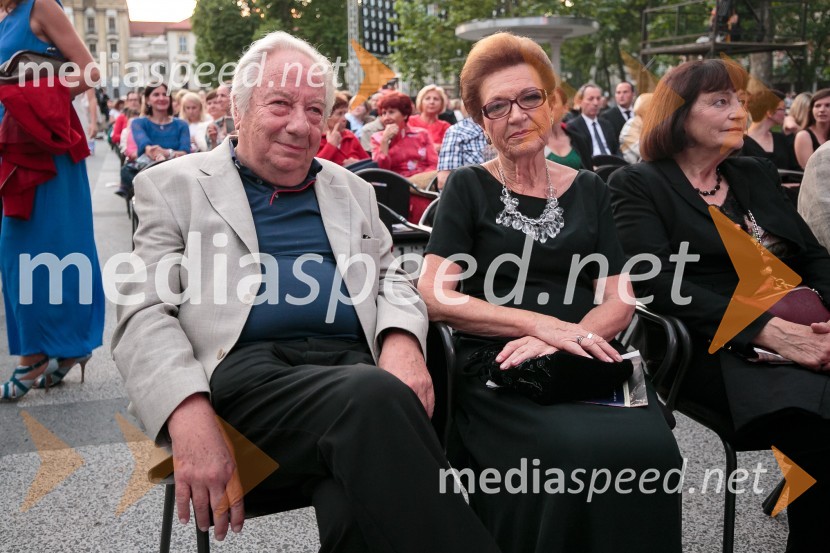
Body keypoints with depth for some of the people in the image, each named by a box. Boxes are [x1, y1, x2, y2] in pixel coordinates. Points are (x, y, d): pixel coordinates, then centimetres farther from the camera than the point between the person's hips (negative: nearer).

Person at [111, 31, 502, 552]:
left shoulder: (352, 190, 25)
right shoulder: (174, 186, 12)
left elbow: (392, 280, 22)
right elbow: (145, 316, 3)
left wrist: (402, 340, -5)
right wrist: (191, 420, -17)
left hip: (352, 368, 3)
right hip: (245, 369, -2)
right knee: (377, 396, -34)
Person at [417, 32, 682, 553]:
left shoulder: (588, 190, 16)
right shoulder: (468, 188, 8)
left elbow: (619, 301, 9)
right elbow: (435, 296, -3)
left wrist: (563, 339, -13)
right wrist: (542, 322, -13)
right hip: (496, 370, -2)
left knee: (649, 448, -30)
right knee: (574, 450, -34)